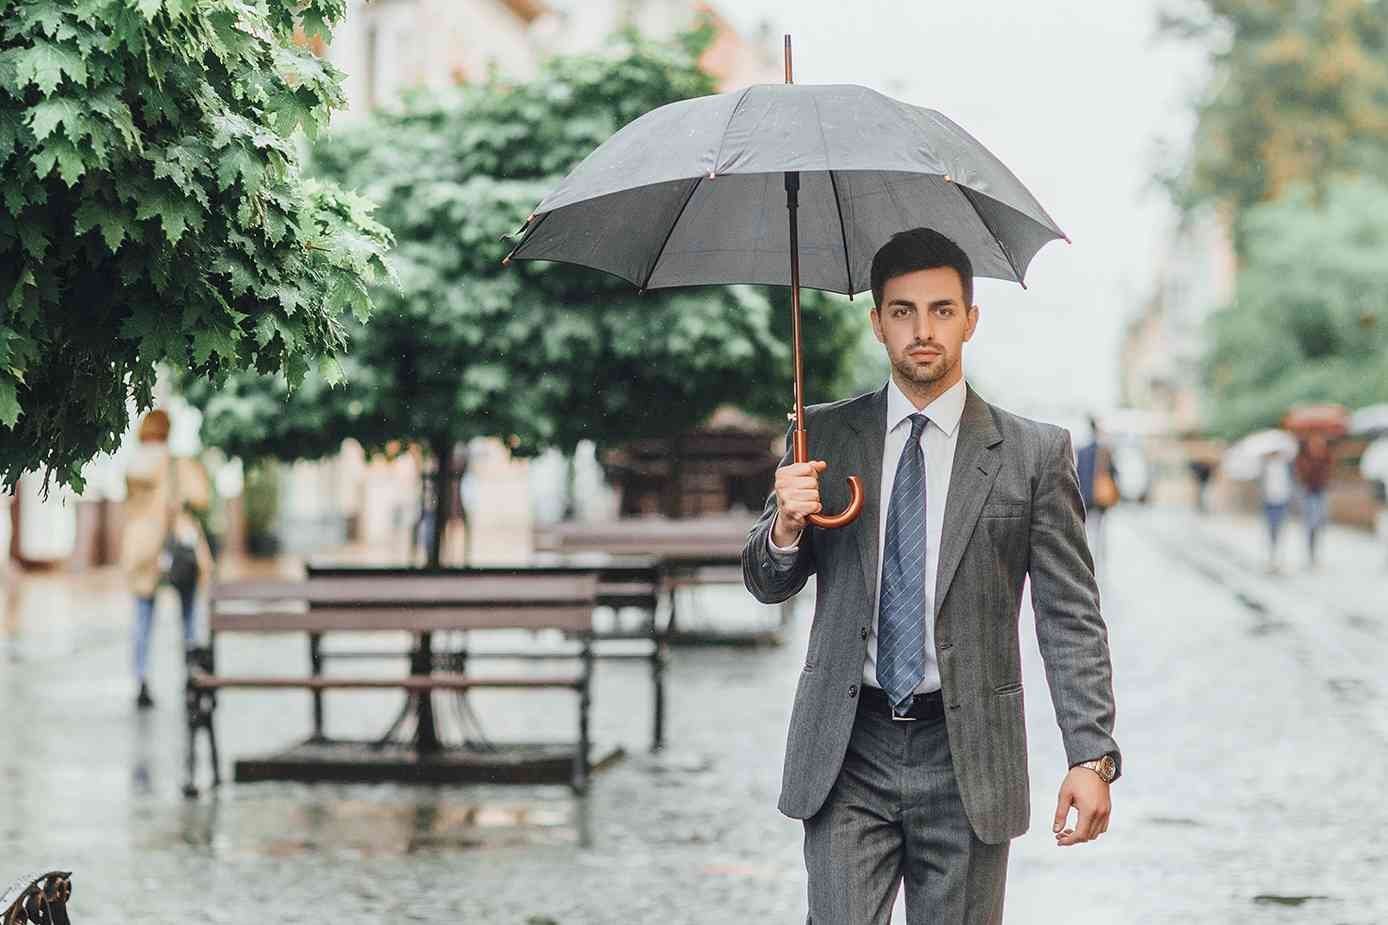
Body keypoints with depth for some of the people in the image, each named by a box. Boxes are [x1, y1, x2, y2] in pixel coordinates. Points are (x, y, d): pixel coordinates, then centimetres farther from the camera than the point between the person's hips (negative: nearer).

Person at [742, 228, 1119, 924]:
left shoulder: (1033, 454, 1)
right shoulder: (824, 436, 7)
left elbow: (1071, 619, 0)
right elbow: (767, 585, 13)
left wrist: (1092, 757, -9)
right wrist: (786, 527, -10)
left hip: (966, 758, -1)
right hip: (847, 756, 1)